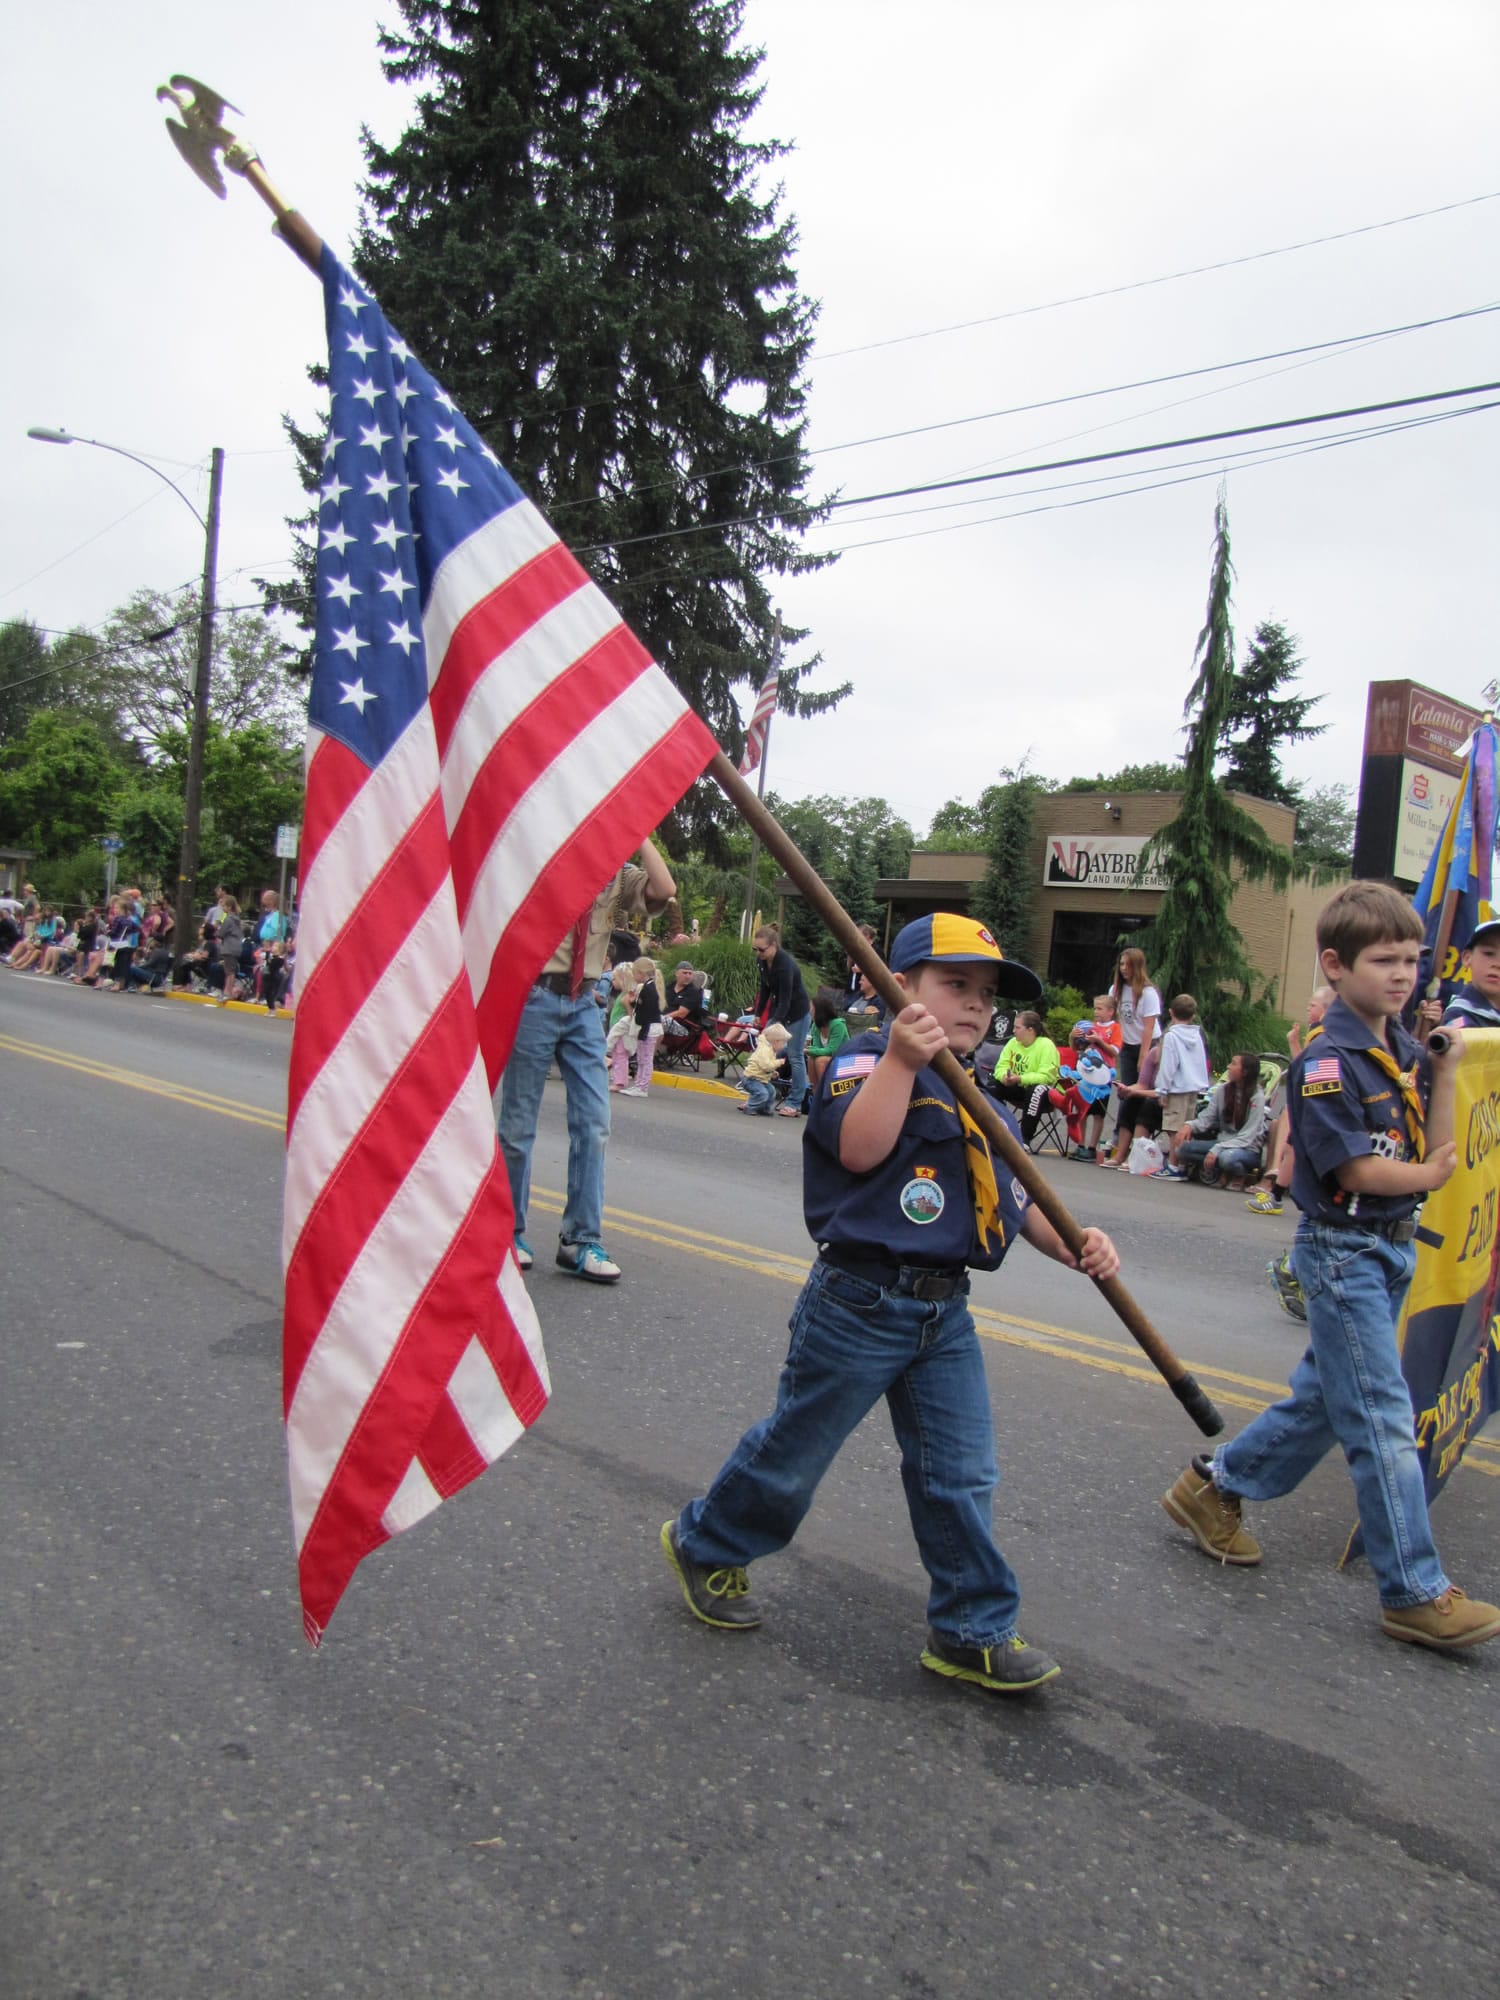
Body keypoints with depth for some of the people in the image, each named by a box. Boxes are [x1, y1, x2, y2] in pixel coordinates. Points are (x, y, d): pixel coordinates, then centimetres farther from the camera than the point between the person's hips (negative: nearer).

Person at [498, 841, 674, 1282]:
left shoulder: (616, 873, 9)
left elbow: (664, 890, -7)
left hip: (583, 1003, 4)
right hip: (537, 996, -4)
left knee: (594, 1123, -1)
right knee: (519, 1122, 4)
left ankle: (581, 1239, 7)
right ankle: (508, 1231, 19)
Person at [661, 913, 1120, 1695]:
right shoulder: (863, 1059, -11)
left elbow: (1011, 1198, 19)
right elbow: (859, 1148, -29)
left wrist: (1073, 1242, 4)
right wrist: (901, 1059, -35)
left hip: (944, 1312, 7)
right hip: (859, 1304, -6)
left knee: (960, 1475, 9)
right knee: (795, 1450, 10)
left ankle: (972, 1630, 24)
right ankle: (704, 1544, 35)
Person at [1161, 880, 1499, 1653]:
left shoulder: (1405, 1051, 8)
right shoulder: (1328, 1059, -18)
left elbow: (1436, 1151, 3)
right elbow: (1355, 1168, -20)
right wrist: (1426, 1176, -11)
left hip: (1392, 1248, 9)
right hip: (1341, 1249, -9)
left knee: (1325, 1394, 18)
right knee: (1384, 1422, -3)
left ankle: (1214, 1487, 33)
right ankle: (1415, 1594, 7)